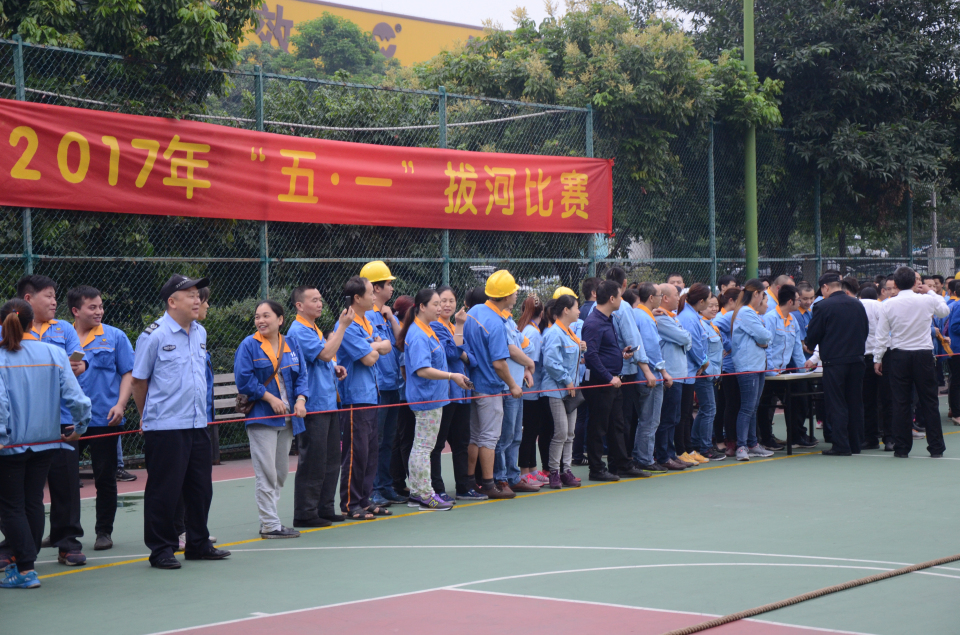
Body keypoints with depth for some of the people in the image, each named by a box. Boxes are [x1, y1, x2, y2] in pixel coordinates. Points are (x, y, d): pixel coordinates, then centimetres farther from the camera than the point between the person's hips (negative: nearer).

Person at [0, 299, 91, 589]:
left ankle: (25, 569, -1)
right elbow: (75, 396, -6)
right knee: (34, 501, 15)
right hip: (45, 440, 4)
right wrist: (79, 426, 9)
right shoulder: (55, 354, -3)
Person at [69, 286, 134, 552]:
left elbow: (129, 373, 1)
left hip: (103, 418, -2)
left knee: (105, 477, 3)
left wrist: (120, 404, -12)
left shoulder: (115, 337, 1)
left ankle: (104, 531, 14)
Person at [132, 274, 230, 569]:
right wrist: (148, 416, 6)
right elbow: (139, 380, -2)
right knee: (164, 490, -1)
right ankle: (160, 549, 8)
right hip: (165, 427, -7)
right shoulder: (154, 335, -10)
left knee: (201, 487, 12)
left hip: (198, 424, 7)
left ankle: (198, 544, 24)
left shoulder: (200, 333, 11)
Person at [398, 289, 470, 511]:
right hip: (427, 398, -10)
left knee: (421, 447, 12)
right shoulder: (418, 335, -18)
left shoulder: (427, 331, 14)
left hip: (433, 397, 10)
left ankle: (416, 493, 17)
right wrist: (452, 376, -23)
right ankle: (425, 496, -2)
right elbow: (423, 370, -25)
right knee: (424, 447, -5)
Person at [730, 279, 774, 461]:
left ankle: (752, 444, 19)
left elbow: (764, 338, 18)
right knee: (747, 408, -11)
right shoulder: (745, 313, -13)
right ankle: (741, 447, -12)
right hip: (747, 366, -10)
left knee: (753, 407, 13)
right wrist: (768, 335, 5)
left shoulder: (752, 313, 20)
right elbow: (764, 336, -16)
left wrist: (764, 339, -3)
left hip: (758, 364, 10)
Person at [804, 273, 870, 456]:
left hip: (834, 361, -5)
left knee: (836, 405, -1)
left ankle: (841, 446, -4)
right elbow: (866, 331, 14)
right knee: (855, 403, 12)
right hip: (856, 359, 5)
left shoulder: (823, 306, -10)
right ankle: (855, 444, 16)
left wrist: (810, 346, 17)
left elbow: (813, 334, -4)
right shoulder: (857, 305, 6)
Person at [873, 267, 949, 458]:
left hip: (899, 356, 0)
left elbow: (882, 335, -2)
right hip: (923, 354, 0)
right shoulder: (927, 301, -6)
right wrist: (930, 292, 23)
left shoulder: (888, 305, -6)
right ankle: (936, 447, 8)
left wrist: (878, 359, 8)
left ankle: (902, 448, 5)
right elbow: (945, 311, 16)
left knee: (901, 403, 5)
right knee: (929, 401, 6)